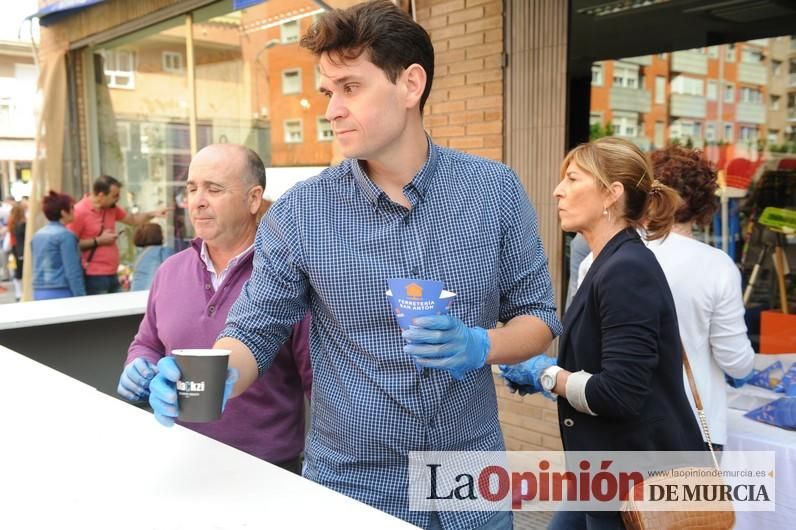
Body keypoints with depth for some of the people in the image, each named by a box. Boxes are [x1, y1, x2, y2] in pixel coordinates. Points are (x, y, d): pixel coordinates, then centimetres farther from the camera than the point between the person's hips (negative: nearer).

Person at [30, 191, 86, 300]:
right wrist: (81, 297, -12)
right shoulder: (65, 235, -11)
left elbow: (38, 267, 19)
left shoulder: (37, 235, 12)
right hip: (61, 293, -8)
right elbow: (72, 271, -14)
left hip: (39, 293, 8)